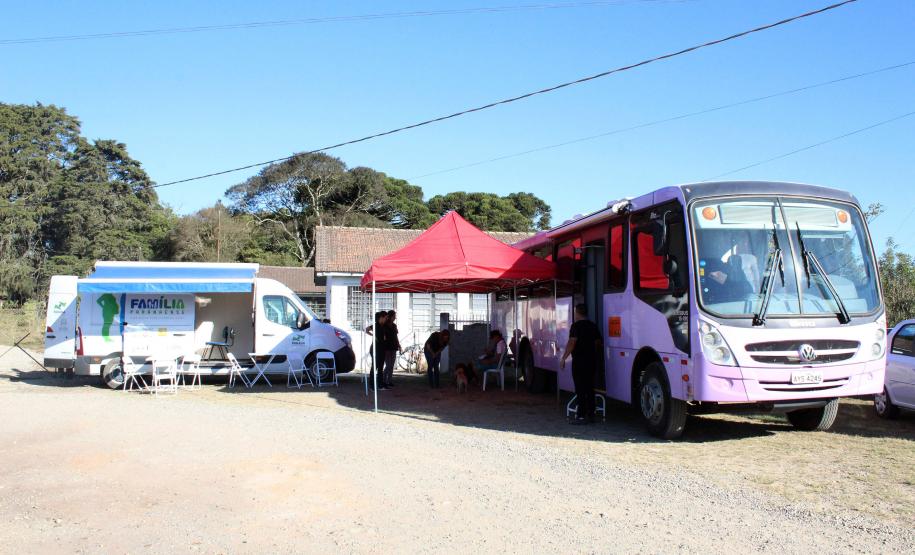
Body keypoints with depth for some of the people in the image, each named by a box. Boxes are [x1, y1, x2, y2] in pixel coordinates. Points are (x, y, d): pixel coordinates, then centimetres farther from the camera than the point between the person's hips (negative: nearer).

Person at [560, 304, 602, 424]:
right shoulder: (593, 326, 11)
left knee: (580, 389, -5)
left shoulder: (576, 325, -11)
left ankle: (582, 416, -7)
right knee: (589, 388, 13)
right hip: (591, 360, 7)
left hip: (579, 361, -7)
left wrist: (563, 358, -16)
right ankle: (590, 414, 16)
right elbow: (598, 343, 18)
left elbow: (571, 343, -18)